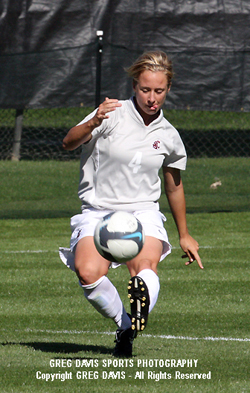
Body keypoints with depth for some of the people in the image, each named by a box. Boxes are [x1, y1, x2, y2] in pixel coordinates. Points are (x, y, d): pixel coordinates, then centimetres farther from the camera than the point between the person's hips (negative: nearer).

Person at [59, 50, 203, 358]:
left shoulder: (168, 136, 7)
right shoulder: (114, 115, -4)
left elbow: (174, 185, 23)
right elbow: (69, 143, -17)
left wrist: (184, 235, 30)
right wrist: (92, 123, -38)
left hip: (143, 212, 2)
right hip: (98, 212, -2)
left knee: (146, 264, -32)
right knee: (88, 272, -28)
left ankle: (141, 311, -55)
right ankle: (124, 325, -7)